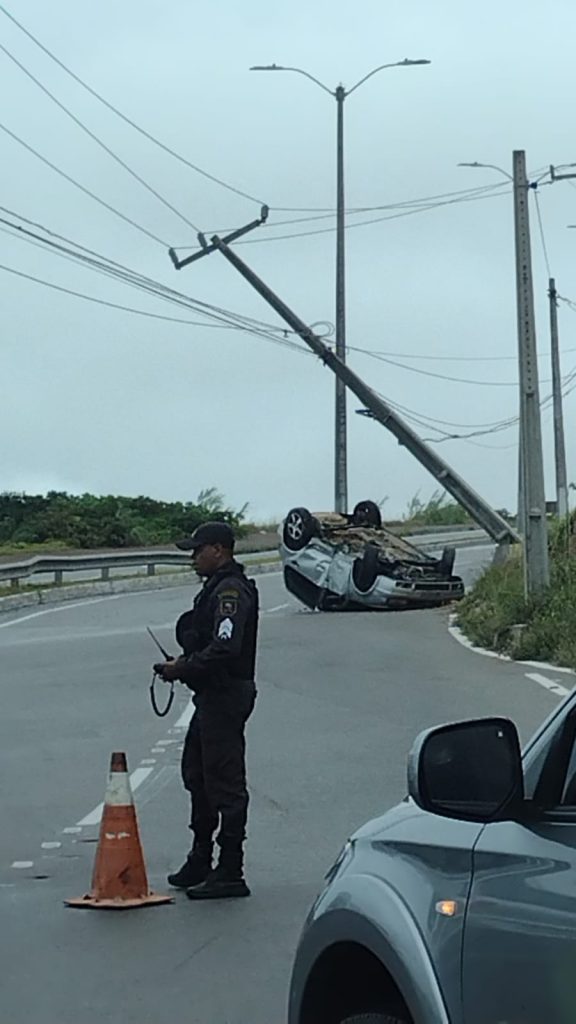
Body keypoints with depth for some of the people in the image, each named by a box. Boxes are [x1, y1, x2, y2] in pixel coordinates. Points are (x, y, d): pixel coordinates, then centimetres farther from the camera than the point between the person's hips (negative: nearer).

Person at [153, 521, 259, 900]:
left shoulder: (231, 591, -17)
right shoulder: (219, 587, 17)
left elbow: (225, 648, -28)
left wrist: (183, 668, -19)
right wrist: (185, 664, 7)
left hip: (225, 698, -11)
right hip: (212, 697, 11)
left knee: (225, 784, -7)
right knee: (197, 775, 19)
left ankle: (231, 874, -2)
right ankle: (200, 862, 31)